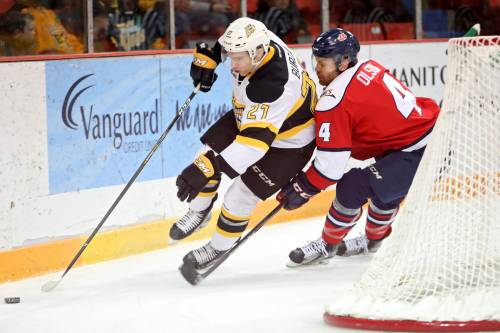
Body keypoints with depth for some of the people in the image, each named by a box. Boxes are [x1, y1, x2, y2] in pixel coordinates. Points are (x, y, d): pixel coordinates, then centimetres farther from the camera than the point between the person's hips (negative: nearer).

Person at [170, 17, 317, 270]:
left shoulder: (273, 85, -45)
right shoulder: (257, 40, -23)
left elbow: (254, 140, -49)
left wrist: (205, 169, -56)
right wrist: (207, 57, -8)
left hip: (288, 141, -8)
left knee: (239, 198, -6)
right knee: (209, 153, 5)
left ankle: (218, 248, 20)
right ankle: (199, 213, 31)